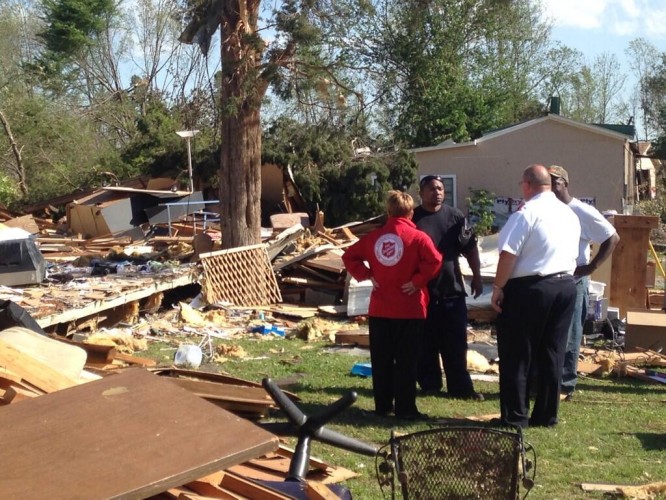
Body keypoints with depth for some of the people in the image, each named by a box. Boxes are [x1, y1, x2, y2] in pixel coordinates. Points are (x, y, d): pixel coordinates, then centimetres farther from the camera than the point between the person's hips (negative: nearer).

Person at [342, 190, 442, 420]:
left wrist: (366, 275, 6)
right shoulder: (417, 237, -8)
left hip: (379, 309, 4)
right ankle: (405, 408, 5)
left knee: (381, 359, 12)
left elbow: (350, 256, 9)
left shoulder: (374, 237, 5)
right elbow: (434, 260, -22)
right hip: (409, 309, -4)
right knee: (406, 360, 2)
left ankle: (382, 405, 19)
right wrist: (418, 281, -12)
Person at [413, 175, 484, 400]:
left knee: (456, 342, 6)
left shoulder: (455, 216, 4)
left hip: (452, 289, 2)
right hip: (421, 290, -1)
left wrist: (476, 277, 6)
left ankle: (460, 387, 12)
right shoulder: (412, 218, -1)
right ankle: (430, 384, 18)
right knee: (426, 342, 6)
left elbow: (470, 248, 10)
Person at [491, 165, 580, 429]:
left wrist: (498, 287, -11)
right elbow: (573, 254, 18)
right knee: (552, 355, 12)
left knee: (517, 355, 2)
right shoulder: (570, 214, 12)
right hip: (566, 286, 7)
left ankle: (515, 417, 7)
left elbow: (508, 254, -16)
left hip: (529, 288, -7)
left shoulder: (526, 213, -13)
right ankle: (546, 415, 18)